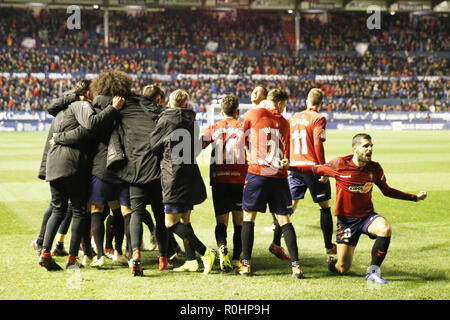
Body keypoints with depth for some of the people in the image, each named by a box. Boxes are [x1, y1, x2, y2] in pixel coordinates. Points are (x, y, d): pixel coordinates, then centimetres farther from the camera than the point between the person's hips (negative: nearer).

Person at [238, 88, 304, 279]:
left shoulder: (251, 115, 2)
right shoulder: (284, 122, 11)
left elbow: (242, 143, 11)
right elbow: (285, 156, 15)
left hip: (257, 173, -2)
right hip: (279, 176, 2)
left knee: (248, 217, 7)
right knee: (284, 220, 6)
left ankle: (246, 264, 3)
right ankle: (295, 265, 2)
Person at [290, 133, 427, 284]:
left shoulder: (375, 168, -3)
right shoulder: (340, 164, -11)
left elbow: (387, 191, 13)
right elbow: (315, 170, 2)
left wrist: (415, 197, 11)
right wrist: (290, 167, -9)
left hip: (367, 216, 2)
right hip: (346, 219, -2)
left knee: (385, 229, -34)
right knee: (342, 269, -4)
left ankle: (373, 271, -20)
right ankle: (331, 263, 36)